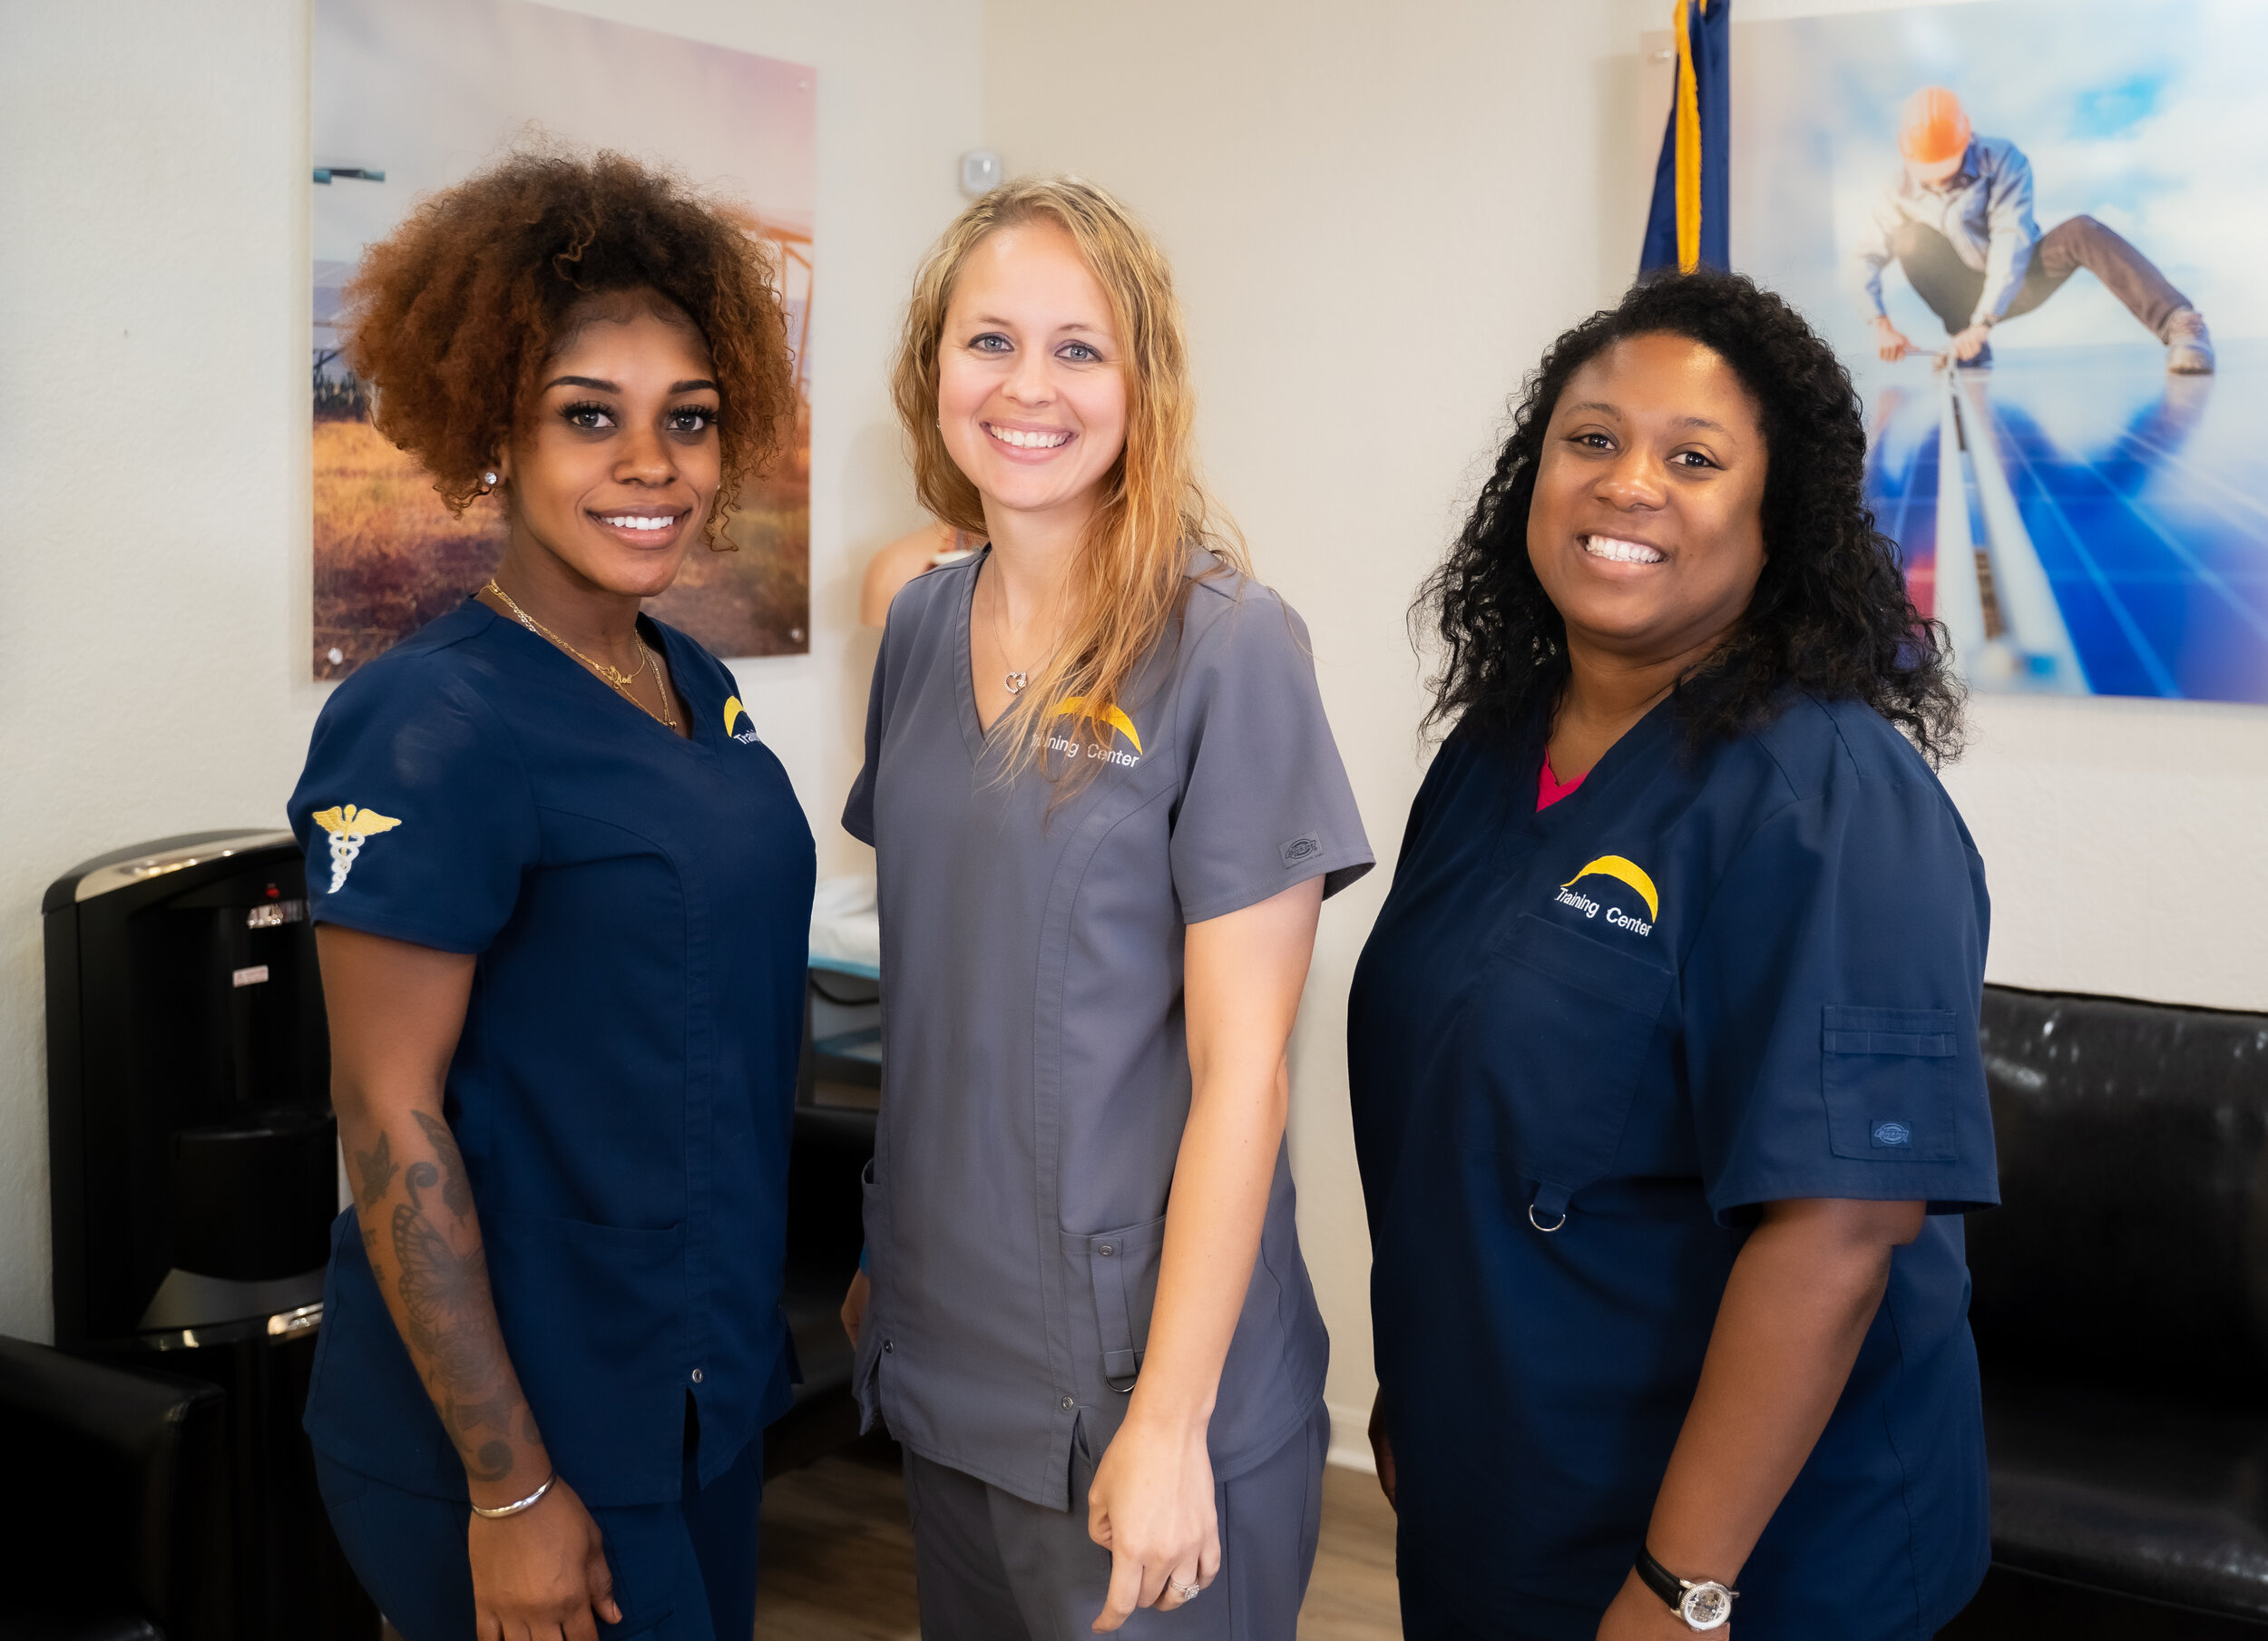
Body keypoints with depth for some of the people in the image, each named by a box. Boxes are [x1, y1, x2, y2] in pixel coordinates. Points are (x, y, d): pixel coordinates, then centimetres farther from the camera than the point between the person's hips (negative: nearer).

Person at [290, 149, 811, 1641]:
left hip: (707, 1389, 7)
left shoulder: (696, 687, 4)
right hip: (529, 1427, -7)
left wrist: (748, 1320, 16)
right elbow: (390, 1117, -19)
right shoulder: (433, 728, -19)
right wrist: (507, 1487, -18)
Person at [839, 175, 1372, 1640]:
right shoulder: (925, 628, 3)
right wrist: (891, 1253, 13)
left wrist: (1170, 1421, -16)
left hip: (1139, 1376, -5)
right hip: (943, 1352, 6)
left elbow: (1240, 1070, -16)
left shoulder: (1227, 649, -14)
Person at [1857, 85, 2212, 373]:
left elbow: (2012, 241, -29)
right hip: (1965, 295, 2)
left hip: (2014, 285, -2)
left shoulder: (2002, 160, -20)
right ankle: (1968, 348, -19)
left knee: (2081, 232, -32)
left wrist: (1982, 323, -39)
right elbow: (1867, 257, -9)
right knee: (1910, 235, -24)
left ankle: (2181, 325, -41)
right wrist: (1880, 323, -26)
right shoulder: (1902, 190, -11)